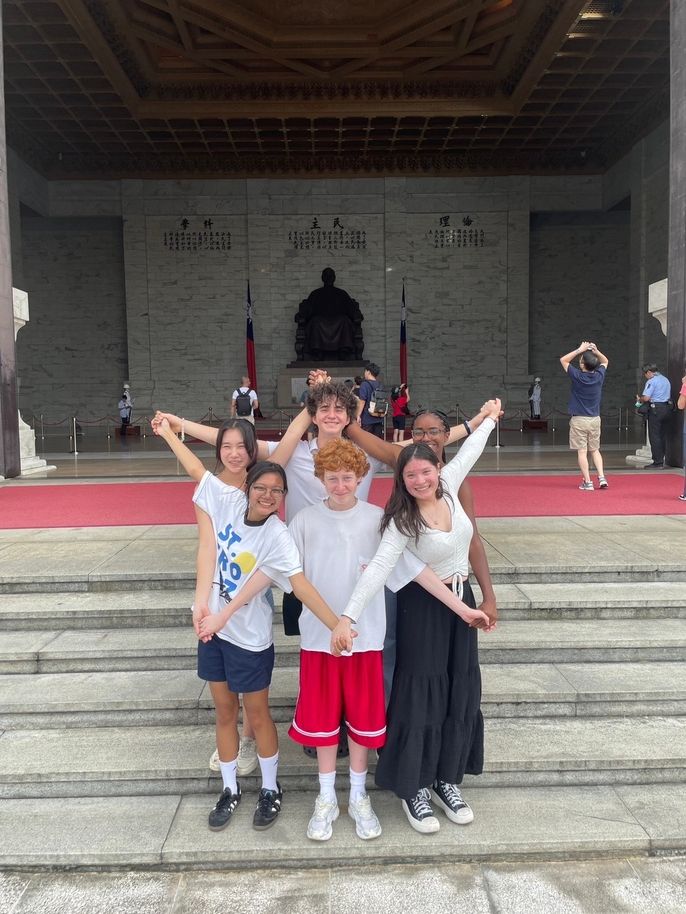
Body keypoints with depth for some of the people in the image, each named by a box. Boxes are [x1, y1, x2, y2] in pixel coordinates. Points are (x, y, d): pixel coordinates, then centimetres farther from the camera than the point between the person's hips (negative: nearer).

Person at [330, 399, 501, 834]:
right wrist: (348, 616, -42)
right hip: (424, 609, -6)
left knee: (461, 696, 13)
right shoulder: (402, 521, -22)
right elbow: (378, 568, -32)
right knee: (422, 698, 1)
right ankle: (413, 789, 19)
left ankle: (447, 780, 29)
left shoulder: (449, 488, -5)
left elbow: (468, 452, 12)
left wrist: (489, 419, 27)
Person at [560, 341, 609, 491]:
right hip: (595, 419, 4)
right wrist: (596, 351, 3)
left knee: (582, 451, -1)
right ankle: (602, 477, 4)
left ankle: (587, 482, -3)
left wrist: (579, 350, -3)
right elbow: (605, 361, 20)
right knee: (595, 450, 15)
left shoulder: (577, 376, -12)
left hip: (579, 420, -4)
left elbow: (563, 360, 1)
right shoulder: (599, 376, -2)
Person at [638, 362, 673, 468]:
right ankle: (661, 460, 18)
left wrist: (639, 398, 3)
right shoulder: (666, 380, 16)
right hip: (667, 408, 8)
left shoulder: (651, 381, -11)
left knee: (654, 436, -4)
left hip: (656, 409, -8)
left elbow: (646, 398, -20)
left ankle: (657, 463, -5)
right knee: (662, 435, 13)